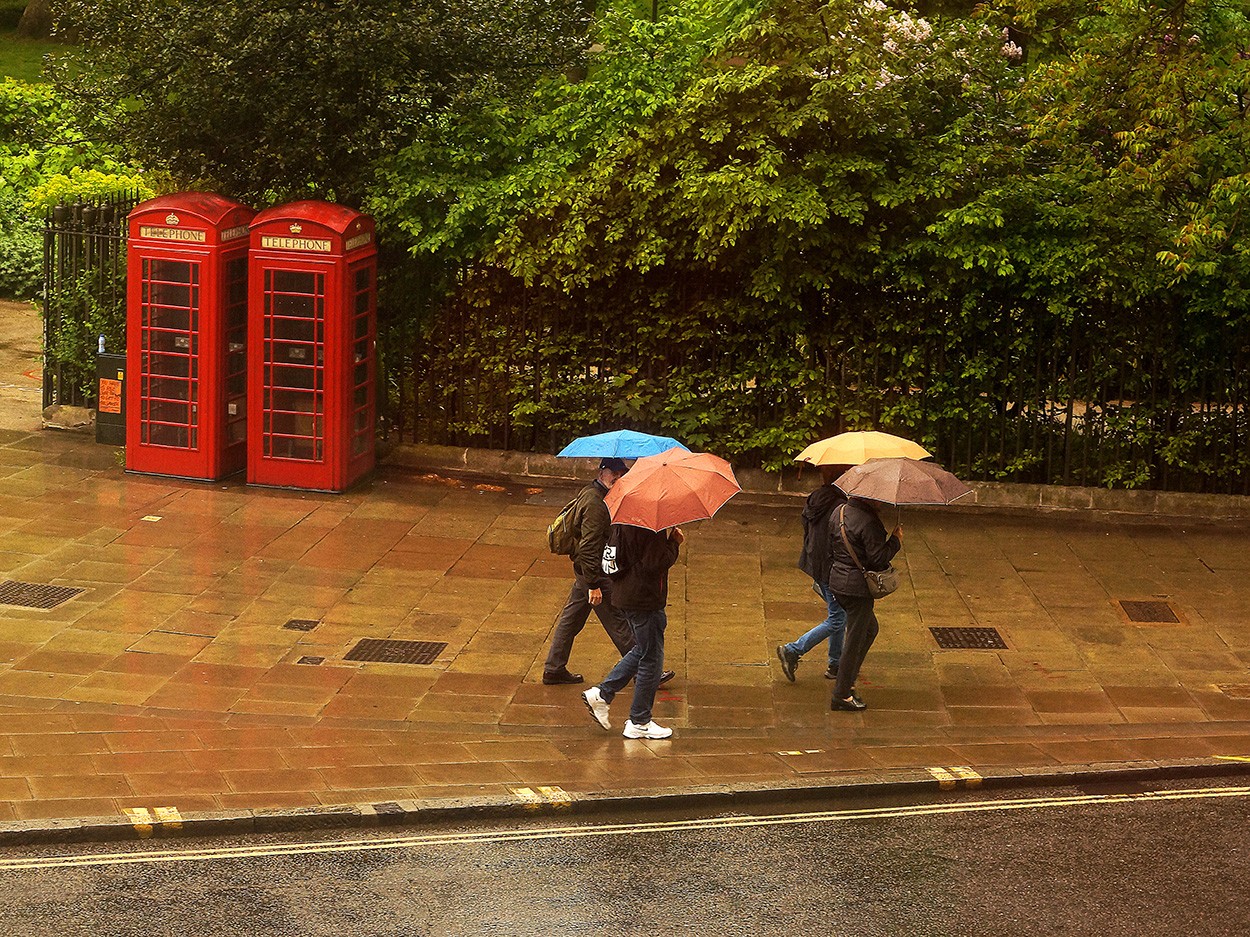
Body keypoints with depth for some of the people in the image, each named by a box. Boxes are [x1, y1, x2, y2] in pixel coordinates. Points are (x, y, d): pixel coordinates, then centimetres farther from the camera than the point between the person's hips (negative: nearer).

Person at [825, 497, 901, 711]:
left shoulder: (838, 512, 6)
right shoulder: (869, 522, -22)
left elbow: (830, 551, 14)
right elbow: (878, 559, -21)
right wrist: (896, 541, -7)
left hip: (837, 583, 9)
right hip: (858, 587, -9)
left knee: (870, 629, 25)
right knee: (855, 639, 2)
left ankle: (846, 681, 27)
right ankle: (842, 695, 10)